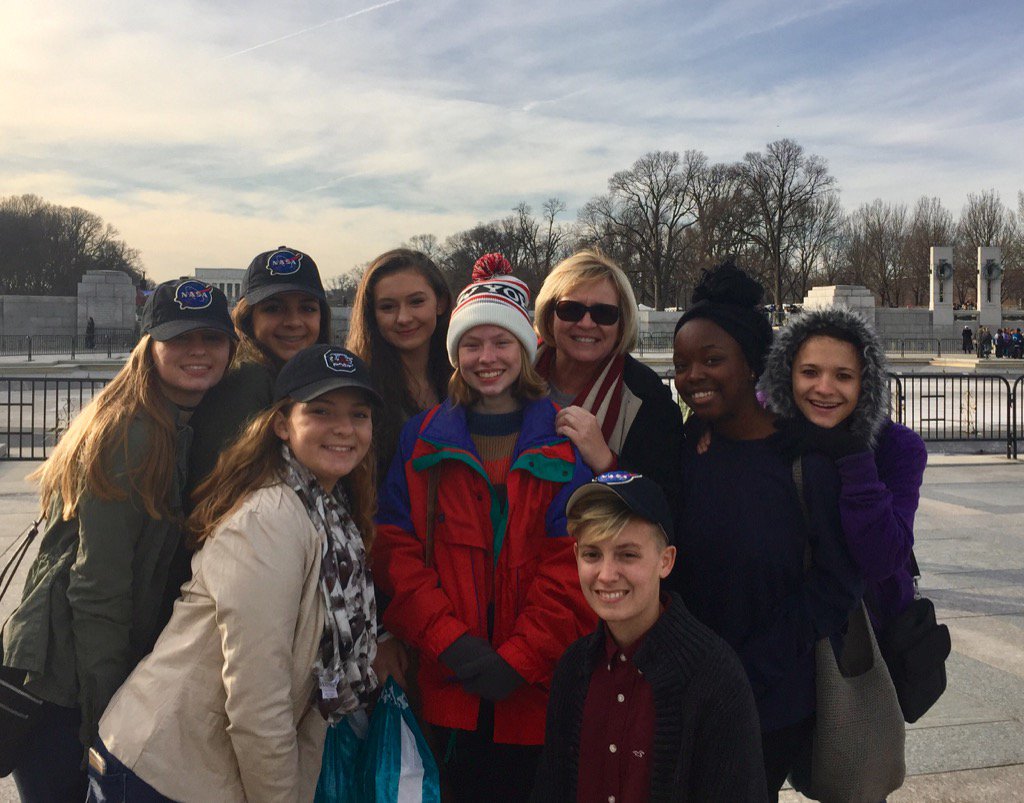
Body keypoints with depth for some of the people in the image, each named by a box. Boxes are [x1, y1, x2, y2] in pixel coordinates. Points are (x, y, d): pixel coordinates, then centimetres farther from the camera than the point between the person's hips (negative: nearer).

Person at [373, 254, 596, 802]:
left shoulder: (566, 442, 2)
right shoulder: (422, 439, 7)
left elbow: (574, 563, -5)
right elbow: (395, 548, 0)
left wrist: (519, 659, -12)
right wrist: (450, 641, -11)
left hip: (536, 689, -1)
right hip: (451, 688, 1)